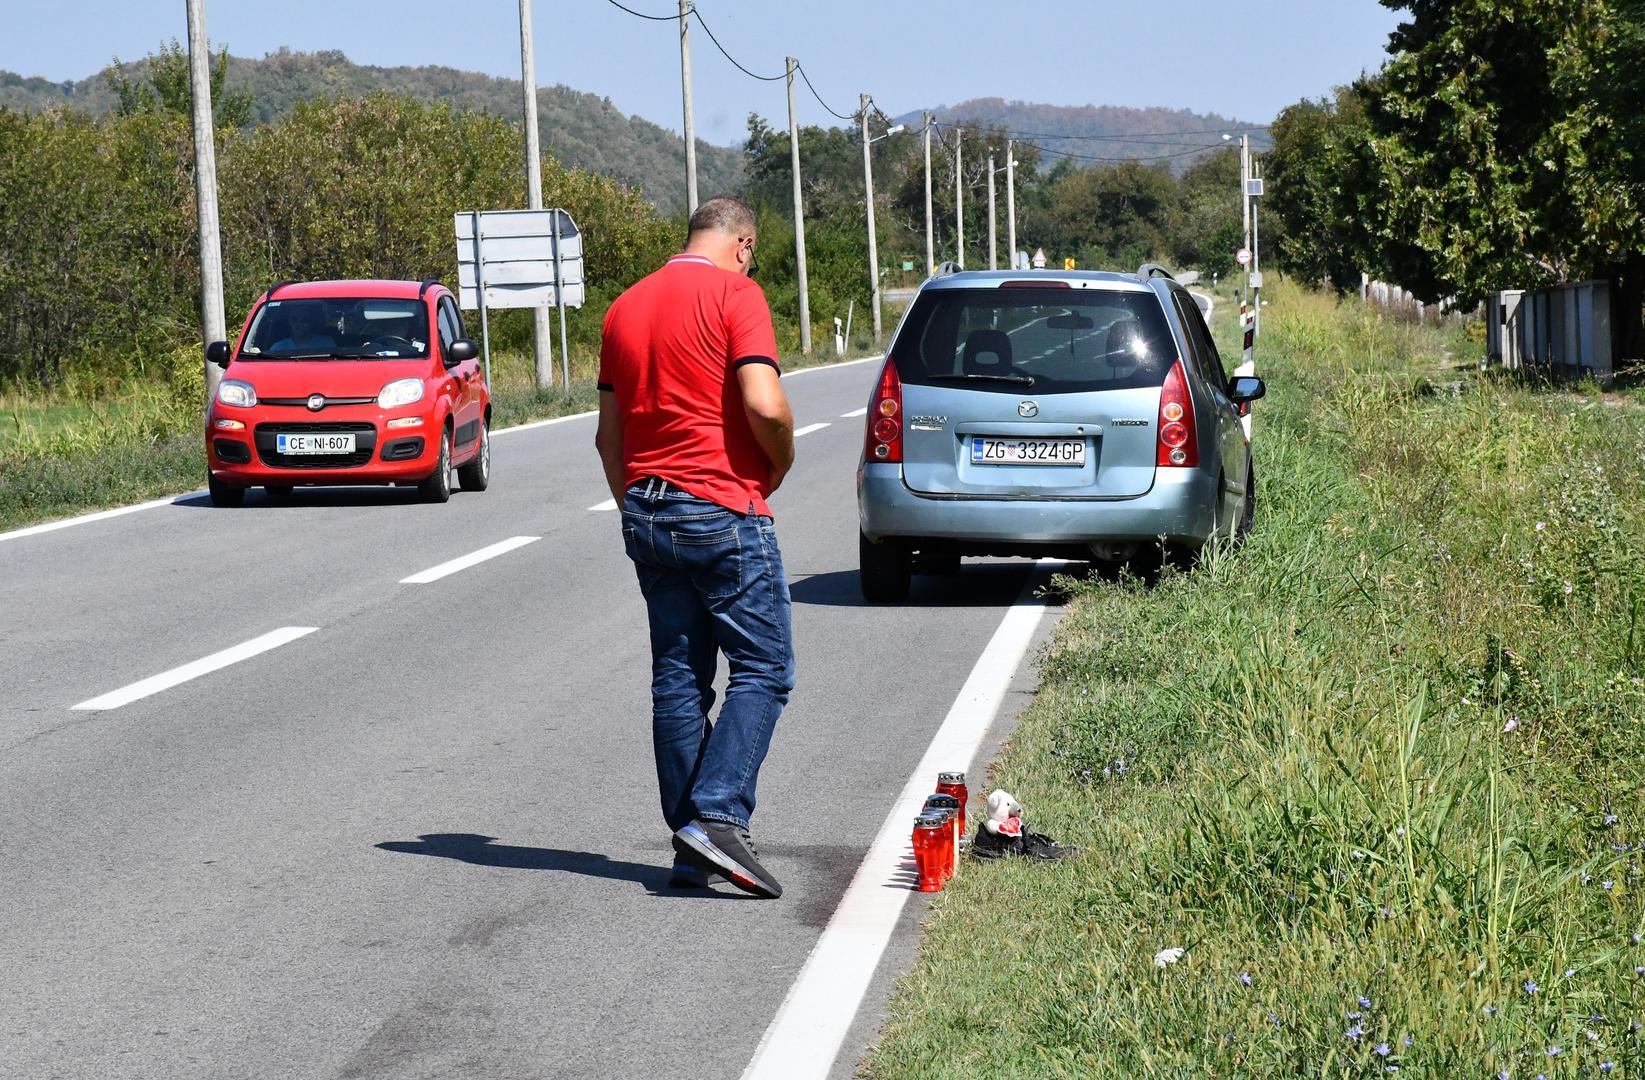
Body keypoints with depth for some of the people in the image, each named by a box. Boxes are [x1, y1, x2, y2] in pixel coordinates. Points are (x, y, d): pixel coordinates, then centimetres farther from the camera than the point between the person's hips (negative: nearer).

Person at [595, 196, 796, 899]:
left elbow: (608, 433, 17)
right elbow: (764, 405, -19)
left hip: (645, 508, 7)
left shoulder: (626, 307, 14)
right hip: (722, 508, -7)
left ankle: (691, 849, 8)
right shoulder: (734, 293, -8)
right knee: (763, 668, -2)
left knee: (678, 677, 9)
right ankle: (717, 817, -16)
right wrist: (780, 465, -1)